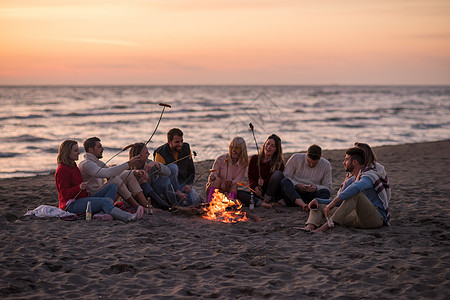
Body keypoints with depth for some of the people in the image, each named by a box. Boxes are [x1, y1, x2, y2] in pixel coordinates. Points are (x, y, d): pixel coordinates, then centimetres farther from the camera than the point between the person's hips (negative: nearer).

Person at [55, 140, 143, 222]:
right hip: (71, 205, -10)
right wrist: (79, 187, -33)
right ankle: (130, 217, -50)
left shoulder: (73, 166, 21)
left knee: (112, 187, -4)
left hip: (83, 199, 10)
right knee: (104, 201, -30)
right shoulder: (62, 170, -10)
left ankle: (103, 212, -31)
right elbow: (65, 194, -17)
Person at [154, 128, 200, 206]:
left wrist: (189, 184, -10)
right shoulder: (160, 154, -19)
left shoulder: (186, 148, -1)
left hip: (182, 182, 4)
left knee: (195, 200, -23)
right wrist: (177, 192, -32)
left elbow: (191, 170, 9)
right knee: (173, 167, -34)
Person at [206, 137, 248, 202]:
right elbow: (211, 177, -10)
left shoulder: (243, 164, -2)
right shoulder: (221, 159, -7)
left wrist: (231, 182, -36)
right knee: (217, 179, -31)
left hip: (228, 192, 1)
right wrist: (212, 177, -36)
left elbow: (237, 181, -12)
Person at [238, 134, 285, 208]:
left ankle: (267, 200, -26)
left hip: (272, 195, -2)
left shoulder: (279, 163, -1)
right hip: (257, 194, 2)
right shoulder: (254, 159, 8)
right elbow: (250, 178, 7)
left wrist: (264, 183, -26)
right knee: (238, 193, -24)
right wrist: (255, 187, -15)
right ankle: (261, 203, -44)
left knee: (278, 173, -24)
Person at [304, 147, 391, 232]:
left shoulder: (369, 175, -10)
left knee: (355, 193, -35)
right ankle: (309, 227, -32)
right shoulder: (350, 181, 18)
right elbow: (338, 202, 23)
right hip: (358, 218, 8)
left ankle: (328, 225, -38)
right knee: (318, 206, 2)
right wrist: (318, 200, 6)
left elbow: (356, 187, -34)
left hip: (377, 217, -8)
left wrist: (334, 202, -37)